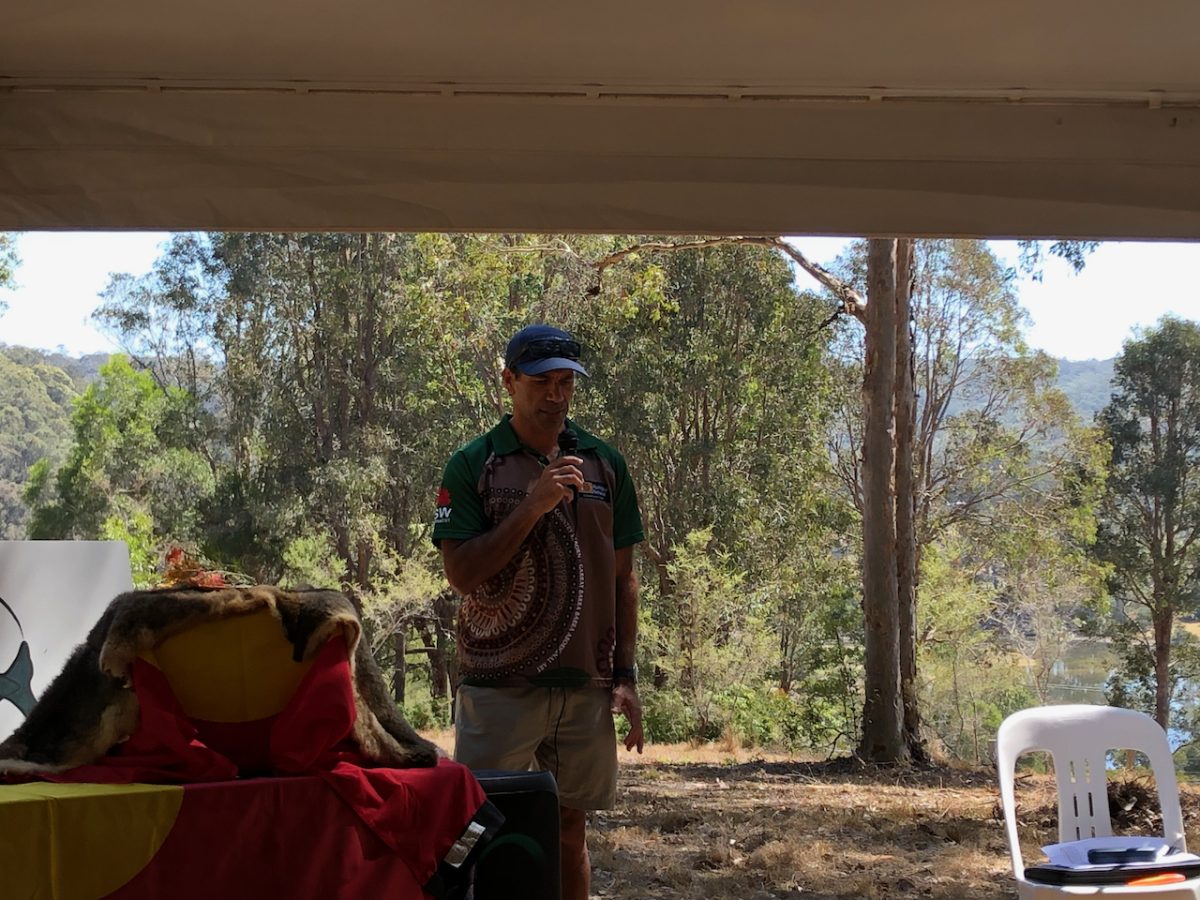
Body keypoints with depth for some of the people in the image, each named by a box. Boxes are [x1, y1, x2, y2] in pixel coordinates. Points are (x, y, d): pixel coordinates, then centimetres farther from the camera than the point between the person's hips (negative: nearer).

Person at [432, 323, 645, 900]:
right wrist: (532, 506, -19)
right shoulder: (472, 465, -2)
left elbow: (622, 577, 10)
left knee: (569, 831, 11)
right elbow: (460, 573, -11)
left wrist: (626, 675, 5)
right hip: (498, 686, -3)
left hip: (586, 686, 3)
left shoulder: (604, 464, 8)